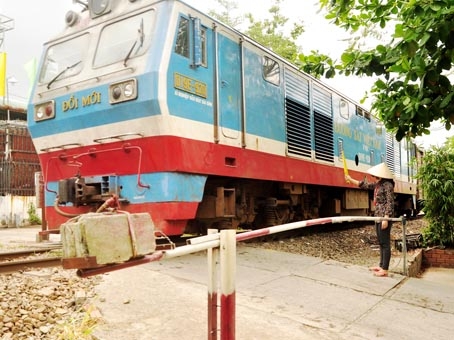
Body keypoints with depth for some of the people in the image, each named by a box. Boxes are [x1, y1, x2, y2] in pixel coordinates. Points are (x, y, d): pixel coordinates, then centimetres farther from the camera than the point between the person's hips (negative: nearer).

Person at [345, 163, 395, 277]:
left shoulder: (388, 185, -14)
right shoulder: (378, 185, 13)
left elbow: (390, 203, -18)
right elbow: (365, 185, 27)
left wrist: (386, 218, -21)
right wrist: (351, 180, 28)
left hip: (384, 217, -10)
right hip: (378, 216, 10)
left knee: (385, 243, -6)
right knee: (381, 243, 15)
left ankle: (384, 270, -2)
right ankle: (381, 265, 23)